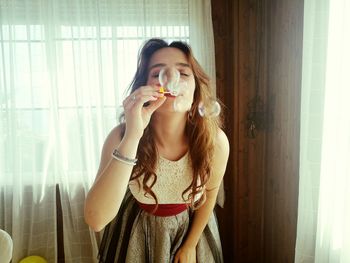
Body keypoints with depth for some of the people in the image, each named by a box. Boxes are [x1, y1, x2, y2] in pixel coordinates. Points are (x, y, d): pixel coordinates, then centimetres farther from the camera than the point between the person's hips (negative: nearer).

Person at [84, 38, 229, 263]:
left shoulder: (215, 141, -25)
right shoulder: (121, 136, -28)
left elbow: (209, 193, -6)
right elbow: (96, 220, -38)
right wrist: (132, 136, -45)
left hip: (192, 229, 1)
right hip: (137, 234, 0)